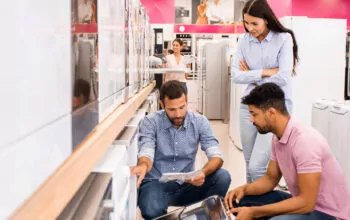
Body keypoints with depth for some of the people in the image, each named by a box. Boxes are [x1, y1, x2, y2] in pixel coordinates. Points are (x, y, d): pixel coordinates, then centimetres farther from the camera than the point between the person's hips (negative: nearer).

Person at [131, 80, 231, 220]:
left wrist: (203, 172, -36)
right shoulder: (150, 122, -9)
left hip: (186, 184, 3)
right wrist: (143, 165, -48)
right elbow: (146, 154, -21)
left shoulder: (200, 122, -4)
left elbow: (216, 157, -12)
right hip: (156, 184, -3)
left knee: (222, 177, -23)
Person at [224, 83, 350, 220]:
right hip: (304, 201, 9)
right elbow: (271, 178, 13)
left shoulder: (304, 141, -27)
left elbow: (306, 203, -27)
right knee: (240, 200, 4)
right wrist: (244, 189, -7)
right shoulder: (278, 137, 1)